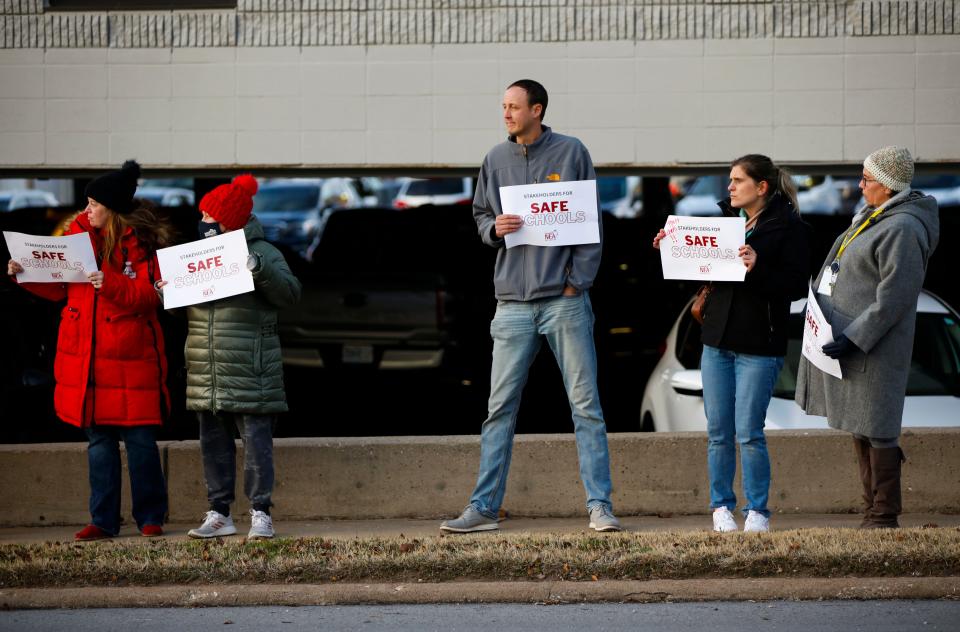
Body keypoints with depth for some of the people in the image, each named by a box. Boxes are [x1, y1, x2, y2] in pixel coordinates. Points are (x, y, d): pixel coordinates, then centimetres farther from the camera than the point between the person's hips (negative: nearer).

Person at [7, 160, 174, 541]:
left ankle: (150, 518, 8)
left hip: (131, 359, -5)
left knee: (139, 440, -1)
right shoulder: (79, 233, 10)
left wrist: (110, 284, -25)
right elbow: (59, 287, 16)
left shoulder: (142, 243, -6)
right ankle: (103, 520, 11)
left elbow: (149, 296, -13)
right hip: (86, 359, 5)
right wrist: (26, 272, 1)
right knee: (98, 440, 7)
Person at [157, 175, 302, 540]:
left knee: (256, 441, -4)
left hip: (249, 373, -6)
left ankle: (260, 513, 0)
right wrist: (162, 290, 3)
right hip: (206, 373, 6)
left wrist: (261, 270, -28)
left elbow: (289, 294, -14)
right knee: (213, 444, 8)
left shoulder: (262, 253, -3)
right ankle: (219, 514, 14)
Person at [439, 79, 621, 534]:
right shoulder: (496, 160, 10)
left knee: (585, 404, -1)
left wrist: (578, 280, -7)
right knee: (500, 407, 2)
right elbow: (480, 214, 19)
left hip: (565, 299, -3)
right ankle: (484, 508, 5)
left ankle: (599, 505, 1)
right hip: (514, 302, 3)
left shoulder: (571, 153, 1)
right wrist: (494, 227, -5)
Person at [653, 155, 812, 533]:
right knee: (718, 432, 7)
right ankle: (721, 506, 16)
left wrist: (759, 268, -26)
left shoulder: (790, 229, -6)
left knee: (749, 433, -5)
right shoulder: (727, 219, 12)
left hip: (759, 345, -6)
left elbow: (797, 285, -13)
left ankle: (757, 511, 6)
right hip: (717, 341, 6)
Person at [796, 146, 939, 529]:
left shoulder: (902, 230, -18)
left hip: (871, 348, -11)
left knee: (874, 428, -6)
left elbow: (895, 297, -22)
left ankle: (884, 518, -1)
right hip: (845, 338, 11)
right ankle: (873, 511, 21)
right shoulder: (875, 217, 15)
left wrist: (854, 338, -23)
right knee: (860, 427, 14)